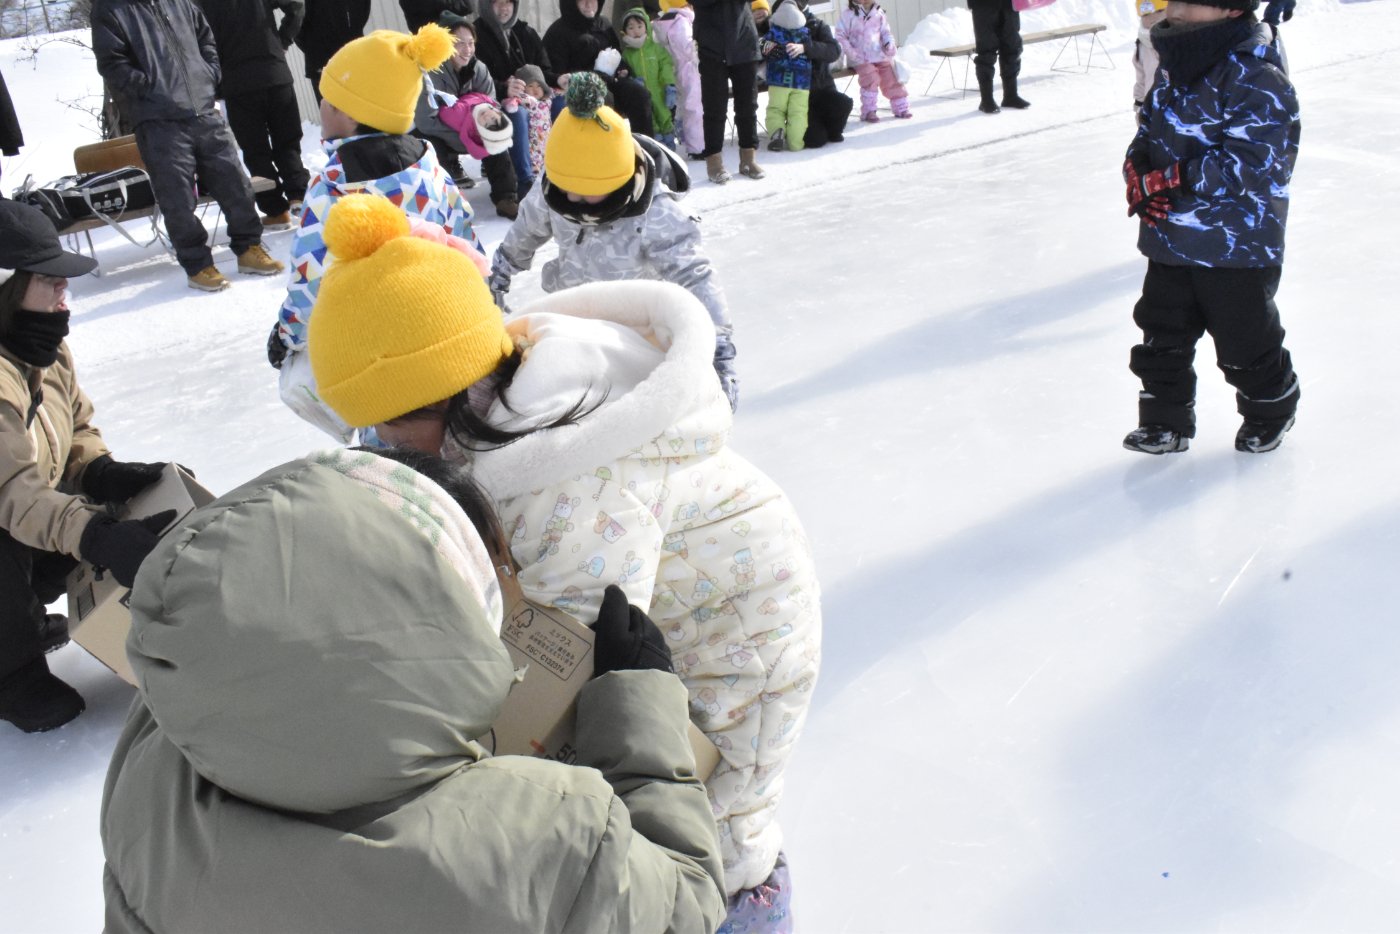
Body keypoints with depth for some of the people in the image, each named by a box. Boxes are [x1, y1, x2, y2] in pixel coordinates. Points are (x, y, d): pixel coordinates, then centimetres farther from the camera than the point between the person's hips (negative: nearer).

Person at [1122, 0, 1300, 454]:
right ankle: (1166, 419, 28)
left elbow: (1250, 164, -25)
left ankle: (1271, 407, 35)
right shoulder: (1174, 67, 6)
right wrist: (1139, 170, -9)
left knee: (1244, 341, 9)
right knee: (1162, 334, 12)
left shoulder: (1257, 77, -19)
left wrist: (1175, 179, -26)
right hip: (1170, 238, 7)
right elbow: (1148, 131, 13)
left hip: (1237, 244, -7)